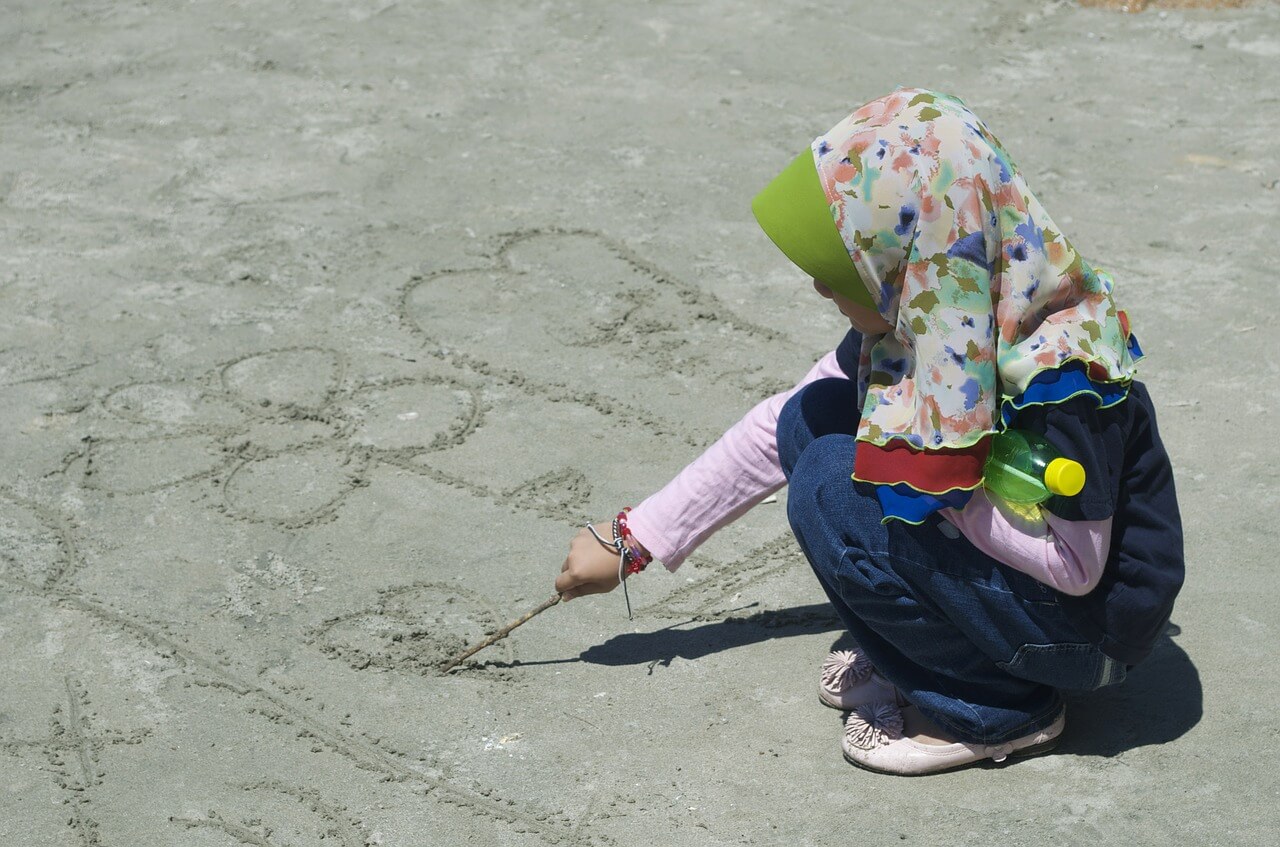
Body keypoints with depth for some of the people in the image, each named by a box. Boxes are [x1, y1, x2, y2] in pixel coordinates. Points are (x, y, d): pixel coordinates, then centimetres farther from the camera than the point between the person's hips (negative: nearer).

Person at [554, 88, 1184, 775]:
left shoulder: (1061, 376, -31)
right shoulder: (915, 321, -6)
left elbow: (1074, 565, -26)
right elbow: (776, 430, 1)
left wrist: (927, 478, -23)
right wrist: (635, 539, 2)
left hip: (1091, 622, -8)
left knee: (833, 490, -23)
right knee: (813, 417, -4)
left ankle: (996, 708, -7)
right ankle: (914, 651, 6)